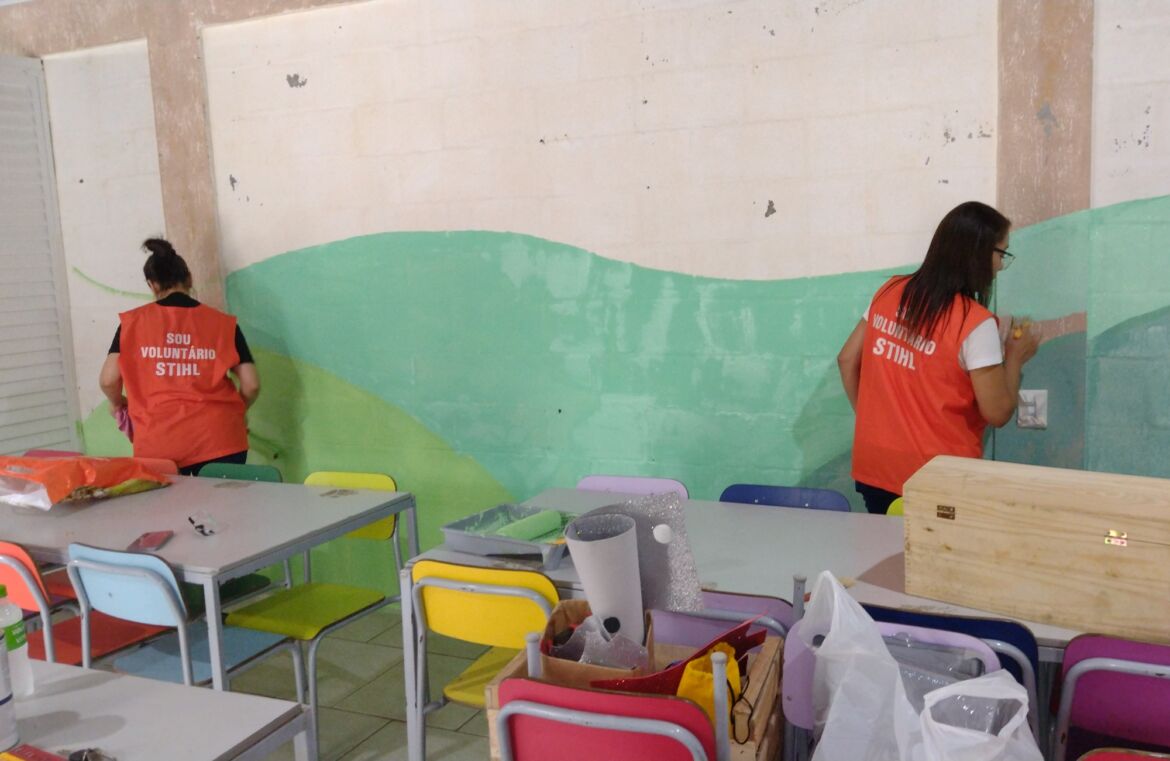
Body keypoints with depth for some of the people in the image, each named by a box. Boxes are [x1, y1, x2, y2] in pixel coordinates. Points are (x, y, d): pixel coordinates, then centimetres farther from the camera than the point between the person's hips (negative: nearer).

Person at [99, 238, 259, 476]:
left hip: (160, 444, 0)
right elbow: (251, 385, 1)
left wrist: (117, 402, 21)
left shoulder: (133, 322, 4)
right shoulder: (223, 323, 4)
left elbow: (108, 380, -1)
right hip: (218, 439, 0)